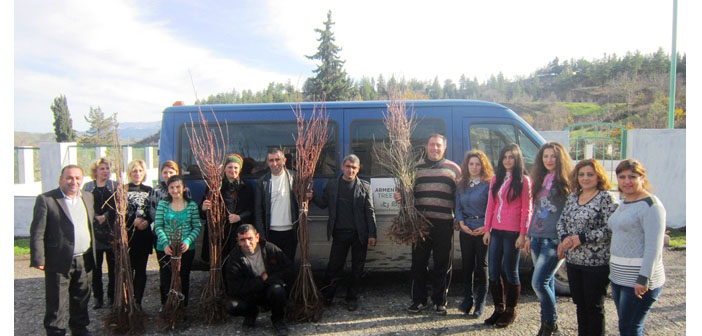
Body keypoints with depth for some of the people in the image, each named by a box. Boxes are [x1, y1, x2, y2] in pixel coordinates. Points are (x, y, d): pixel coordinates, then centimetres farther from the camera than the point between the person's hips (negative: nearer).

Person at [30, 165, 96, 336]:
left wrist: (92, 254, 11)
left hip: (84, 261, 5)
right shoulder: (46, 199, -8)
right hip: (59, 262, -5)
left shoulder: (88, 197, 9)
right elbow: (37, 233, -9)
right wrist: (38, 260, -14)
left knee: (81, 300, 18)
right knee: (57, 304, 5)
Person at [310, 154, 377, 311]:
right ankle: (326, 297, 19)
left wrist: (372, 234, -5)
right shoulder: (332, 185, 6)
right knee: (334, 266, 2)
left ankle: (352, 298, 23)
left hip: (359, 234, 0)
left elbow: (370, 212, 0)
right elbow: (323, 203, 7)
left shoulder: (365, 187, 2)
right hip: (340, 233, 0)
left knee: (357, 268, 8)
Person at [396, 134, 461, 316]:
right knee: (418, 263, 6)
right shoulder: (416, 167, 12)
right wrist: (401, 197, -4)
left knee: (443, 264, 6)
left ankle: (440, 301, 20)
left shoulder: (453, 168, 9)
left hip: (444, 223, -1)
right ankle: (419, 300, 19)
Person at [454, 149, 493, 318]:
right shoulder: (461, 185, 11)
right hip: (466, 230, 4)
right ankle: (467, 299, 19)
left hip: (482, 229, -4)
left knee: (481, 266, 1)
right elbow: (458, 207, 10)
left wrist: (486, 227, -17)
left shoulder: (488, 184, -4)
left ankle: (480, 303, 10)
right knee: (467, 265, 9)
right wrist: (462, 224, -5)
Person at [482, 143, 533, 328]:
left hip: (513, 232, -5)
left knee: (510, 271, 3)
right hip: (496, 231, 5)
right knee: (493, 271, 7)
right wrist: (487, 230, 7)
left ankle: (510, 311, 18)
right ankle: (498, 308, 21)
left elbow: (527, 209, -6)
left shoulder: (524, 180, -3)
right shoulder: (496, 179, 12)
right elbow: (490, 206, 12)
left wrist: (523, 234, -11)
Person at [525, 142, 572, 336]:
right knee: (546, 282, 14)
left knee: (539, 282, -11)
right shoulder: (540, 180, 14)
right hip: (537, 238, 7)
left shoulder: (566, 182, -7)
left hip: (554, 240, -7)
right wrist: (529, 236, 19)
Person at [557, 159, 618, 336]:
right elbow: (562, 221, 13)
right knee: (580, 304, 17)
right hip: (573, 261, 6)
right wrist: (565, 238, -6)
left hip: (596, 263, -6)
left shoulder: (606, 198, -9)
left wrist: (581, 238, -19)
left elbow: (610, 229, -17)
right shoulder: (572, 197, 10)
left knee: (594, 306, 6)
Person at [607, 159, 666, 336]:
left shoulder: (650, 205, -13)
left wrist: (644, 278, -23)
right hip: (619, 276, 9)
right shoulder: (623, 203, 14)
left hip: (639, 278, -9)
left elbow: (654, 246, -19)